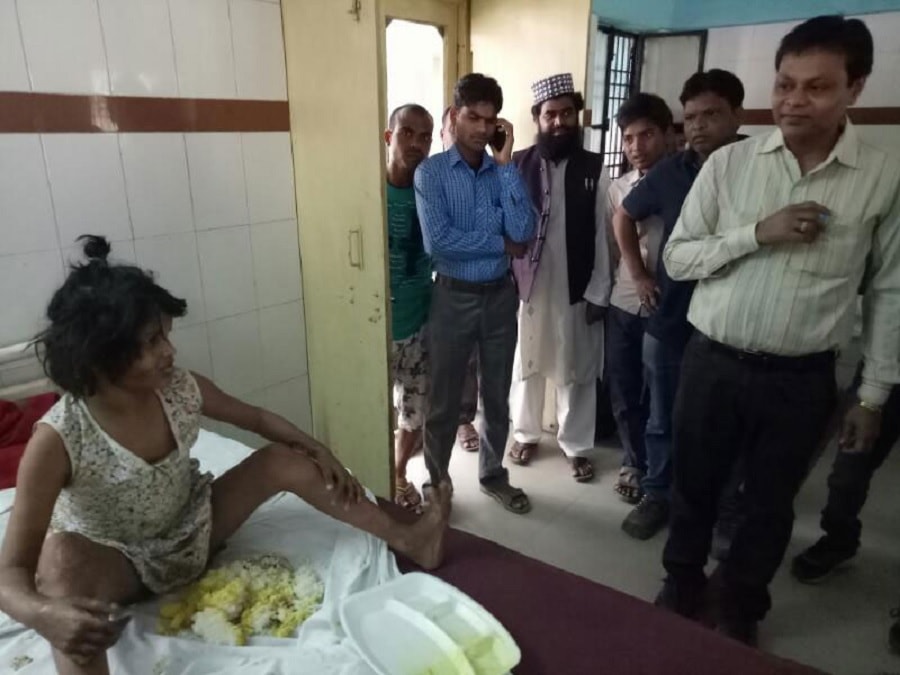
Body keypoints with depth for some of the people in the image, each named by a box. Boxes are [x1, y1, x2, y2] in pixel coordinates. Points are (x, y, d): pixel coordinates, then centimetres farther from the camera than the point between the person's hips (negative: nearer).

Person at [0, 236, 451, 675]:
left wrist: (317, 450, -14)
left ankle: (409, 541, -7)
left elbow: (257, 418, 1)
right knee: (62, 556, -38)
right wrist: (41, 613, -52)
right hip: (119, 563, -4)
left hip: (193, 532, 5)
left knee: (285, 461, -11)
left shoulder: (181, 390, -17)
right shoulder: (58, 441, -30)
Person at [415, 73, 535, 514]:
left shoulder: (503, 172, 4)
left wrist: (506, 162, -12)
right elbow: (437, 240, -21)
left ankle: (493, 475, 35)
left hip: (500, 295, 4)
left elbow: (524, 233, -12)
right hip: (453, 297, -3)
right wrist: (501, 243, -13)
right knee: (444, 399, 9)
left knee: (497, 395, 16)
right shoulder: (431, 171, -7)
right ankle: (436, 482, 28)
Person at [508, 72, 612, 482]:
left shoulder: (594, 169, -1)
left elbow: (603, 233, -1)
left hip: (576, 290, 0)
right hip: (526, 286, 0)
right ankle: (526, 434, 34)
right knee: (526, 365, 13)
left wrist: (599, 292, -5)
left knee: (577, 372, 10)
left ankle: (576, 446, 27)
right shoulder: (517, 165, -1)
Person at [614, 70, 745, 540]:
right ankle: (657, 495, 33)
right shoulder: (670, 172, -1)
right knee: (663, 420, 14)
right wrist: (639, 273, 8)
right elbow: (623, 216, 14)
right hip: (669, 320, 2)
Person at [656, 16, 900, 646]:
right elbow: (677, 257, -2)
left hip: (803, 380, 0)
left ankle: (741, 606, 42)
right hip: (712, 363, 1)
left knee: (770, 504, 17)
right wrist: (758, 233, -17)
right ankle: (681, 586, 42)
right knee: (694, 486, 16)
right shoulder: (728, 163, -3)